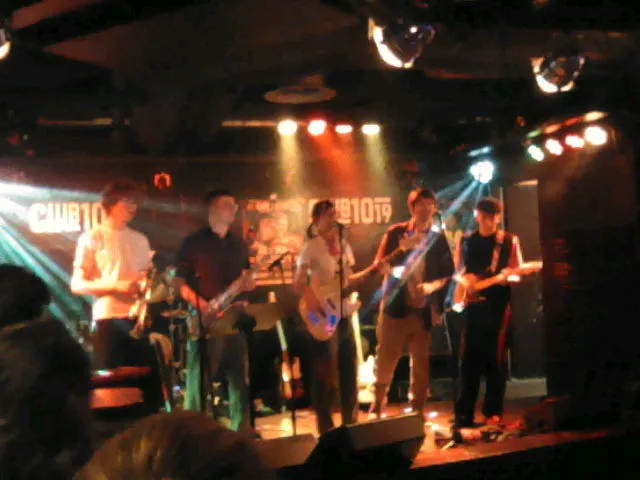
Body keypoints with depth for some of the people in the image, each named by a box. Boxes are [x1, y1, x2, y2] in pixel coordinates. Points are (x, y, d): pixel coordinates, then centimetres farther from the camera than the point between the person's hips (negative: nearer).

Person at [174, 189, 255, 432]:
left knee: (241, 380, 8)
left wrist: (249, 283, -3)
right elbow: (179, 281, -5)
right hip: (205, 320, -6)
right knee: (199, 382, -6)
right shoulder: (193, 243, -2)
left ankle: (242, 431, 17)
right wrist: (199, 303, -19)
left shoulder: (239, 243, 16)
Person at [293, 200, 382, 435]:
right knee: (325, 374, -2)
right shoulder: (312, 246, -9)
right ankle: (326, 428, 10)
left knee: (349, 369, 11)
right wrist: (314, 302, -25)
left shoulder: (344, 245, 11)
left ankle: (351, 423, 22)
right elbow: (298, 283, -14)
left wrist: (372, 270, 5)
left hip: (342, 313, 7)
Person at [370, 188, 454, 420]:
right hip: (396, 306, -2)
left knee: (421, 365, 6)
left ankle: (417, 412, 16)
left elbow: (448, 274, 7)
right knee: (385, 361, 1)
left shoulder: (438, 238, 8)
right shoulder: (395, 233, 1)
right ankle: (377, 408, 16)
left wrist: (431, 286, -11)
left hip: (425, 309, 2)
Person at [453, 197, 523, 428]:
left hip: (498, 304, -2)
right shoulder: (466, 241, 10)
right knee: (470, 358, 2)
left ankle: (493, 412, 10)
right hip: (473, 303, 2)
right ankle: (464, 414, 8)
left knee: (496, 357, 1)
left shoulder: (510, 241, 4)